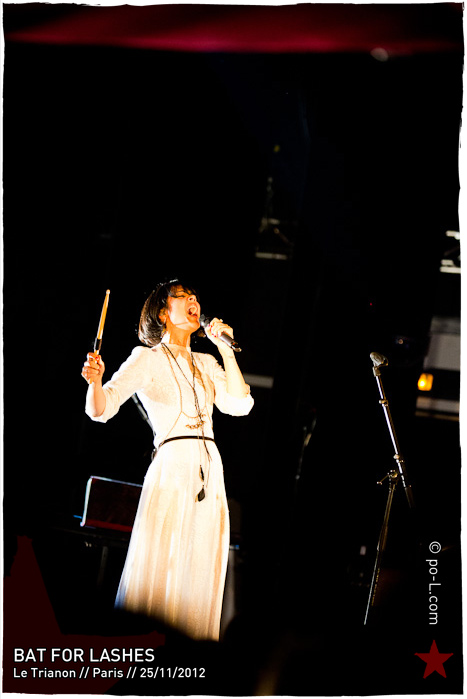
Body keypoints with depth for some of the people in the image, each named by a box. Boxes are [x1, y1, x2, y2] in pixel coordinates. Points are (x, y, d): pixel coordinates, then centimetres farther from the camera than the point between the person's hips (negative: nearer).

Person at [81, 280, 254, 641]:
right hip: (172, 468, -5)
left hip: (211, 475, 6)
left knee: (200, 583, 4)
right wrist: (95, 381, -28)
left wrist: (226, 350, 2)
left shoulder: (207, 364, 20)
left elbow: (240, 405, 6)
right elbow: (100, 409, -6)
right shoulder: (149, 359, 4)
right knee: (158, 580, -11)